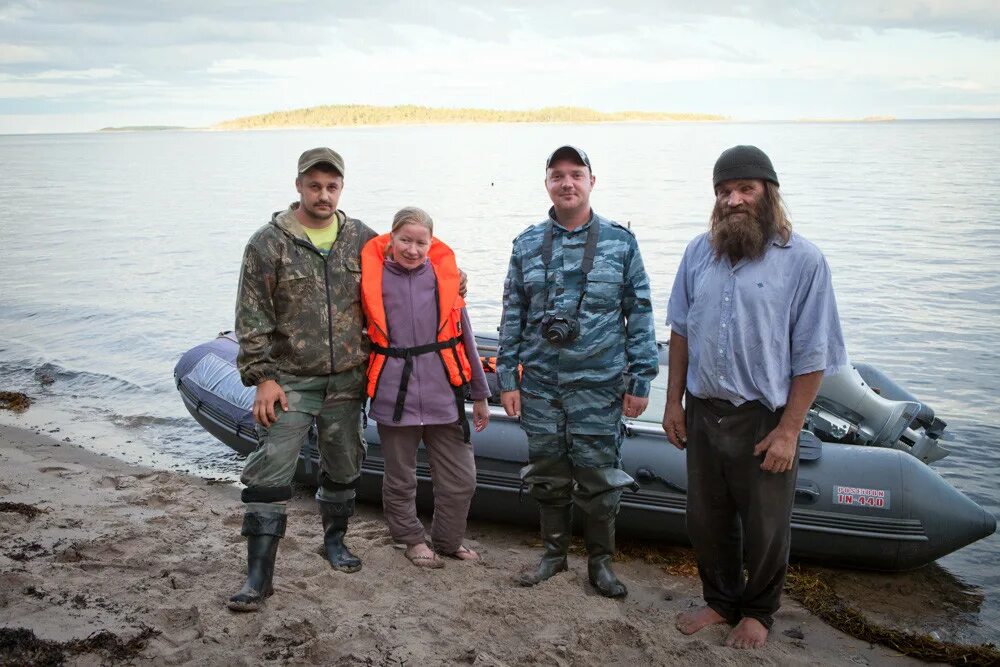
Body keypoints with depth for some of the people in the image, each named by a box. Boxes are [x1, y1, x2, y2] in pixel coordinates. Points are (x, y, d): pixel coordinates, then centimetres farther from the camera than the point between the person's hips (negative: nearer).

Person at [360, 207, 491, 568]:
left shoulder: (444, 275, 1)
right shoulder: (373, 278, -2)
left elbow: (464, 336, 9)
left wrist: (479, 395, 13)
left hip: (443, 393, 1)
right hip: (394, 393, -1)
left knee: (461, 479, 7)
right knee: (400, 480, 13)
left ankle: (448, 541, 30)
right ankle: (412, 539, 36)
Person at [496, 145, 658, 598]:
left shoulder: (620, 243, 1)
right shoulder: (527, 245, 6)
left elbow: (639, 314, 1)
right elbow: (512, 315, 8)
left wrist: (640, 381, -3)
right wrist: (507, 378, 4)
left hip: (600, 384, -2)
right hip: (541, 383, 2)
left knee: (599, 476, 4)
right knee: (547, 475, 11)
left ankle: (600, 561, 22)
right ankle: (554, 554, 29)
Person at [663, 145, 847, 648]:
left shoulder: (803, 260, -11)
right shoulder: (699, 252, 3)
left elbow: (811, 356, -11)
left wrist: (788, 431, -14)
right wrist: (673, 401, 7)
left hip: (764, 419, -4)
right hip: (703, 413, 4)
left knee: (764, 528, 13)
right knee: (706, 520, 17)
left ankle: (758, 612, 36)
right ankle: (721, 601, 39)